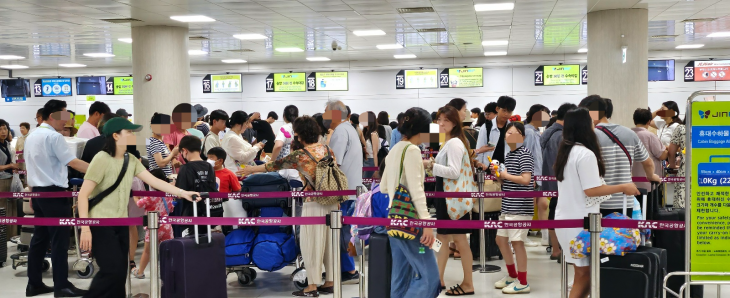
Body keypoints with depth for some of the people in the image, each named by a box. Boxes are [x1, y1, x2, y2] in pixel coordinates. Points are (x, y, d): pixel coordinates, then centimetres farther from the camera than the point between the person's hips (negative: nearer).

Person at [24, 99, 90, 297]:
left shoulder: (31, 137, 16)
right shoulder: (54, 137, -14)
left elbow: (31, 168, 19)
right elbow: (73, 162, -19)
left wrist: (33, 194, 23)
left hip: (38, 192, 9)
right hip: (53, 193, -9)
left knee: (40, 237, 12)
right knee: (59, 239, -5)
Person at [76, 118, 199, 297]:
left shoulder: (131, 160, 6)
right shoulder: (102, 159, -15)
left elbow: (154, 181, 2)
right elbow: (83, 194, -16)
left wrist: (182, 193, -7)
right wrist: (85, 228, -22)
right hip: (100, 224, -7)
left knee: (120, 273, 7)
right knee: (113, 270, -13)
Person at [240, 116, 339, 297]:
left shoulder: (300, 156, -11)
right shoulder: (329, 150, 5)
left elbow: (275, 165, 0)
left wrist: (251, 169, 12)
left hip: (314, 204, -6)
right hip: (332, 201, 6)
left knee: (312, 243, 1)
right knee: (330, 241, 12)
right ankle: (329, 282, 18)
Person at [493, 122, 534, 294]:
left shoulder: (524, 154, -11)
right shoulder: (508, 155, 15)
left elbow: (526, 180, -22)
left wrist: (506, 175, -13)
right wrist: (499, 178, 3)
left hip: (520, 207, -9)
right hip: (508, 206, 10)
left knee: (517, 241, -4)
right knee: (501, 240, 16)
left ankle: (523, 283, 7)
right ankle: (512, 275, 31)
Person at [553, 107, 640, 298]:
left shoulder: (566, 152, 12)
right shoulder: (585, 154, -16)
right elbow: (591, 190, -19)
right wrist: (623, 188, -11)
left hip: (565, 219, 9)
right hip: (579, 221, -9)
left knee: (581, 275, 12)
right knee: (585, 275, -2)